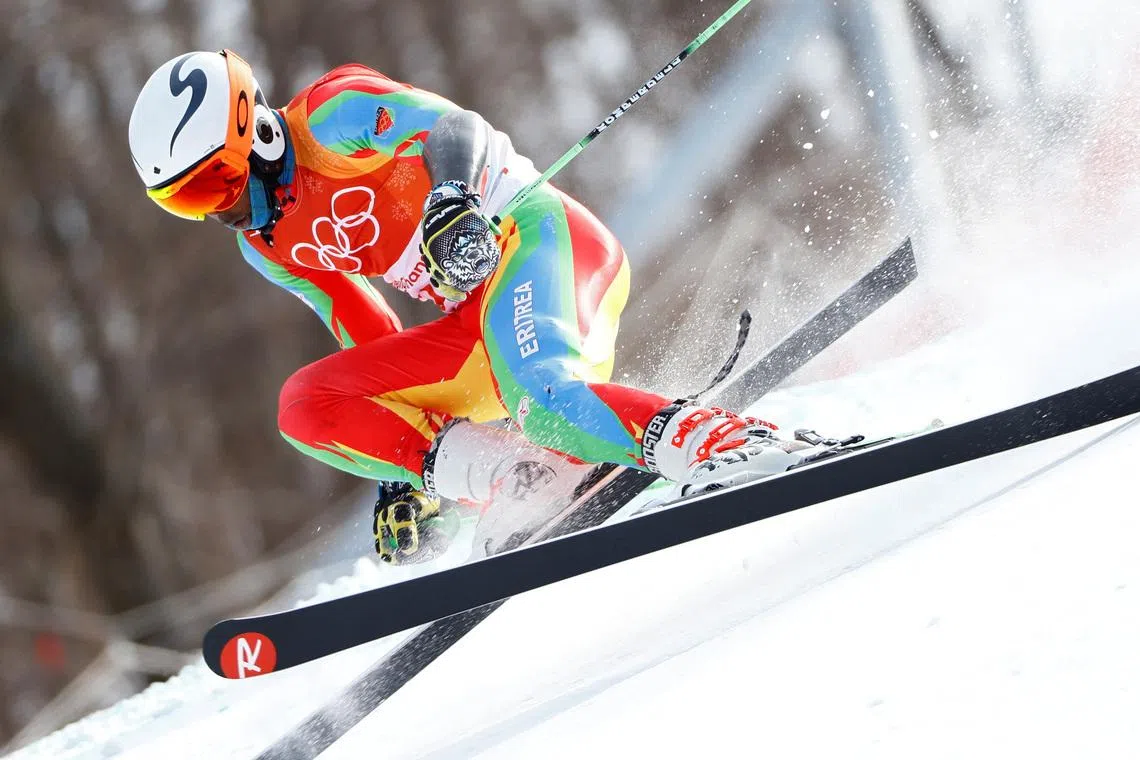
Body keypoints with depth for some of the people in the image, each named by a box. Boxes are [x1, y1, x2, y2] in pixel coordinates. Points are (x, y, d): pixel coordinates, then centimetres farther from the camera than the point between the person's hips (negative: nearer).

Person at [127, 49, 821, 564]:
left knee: (539, 394, -38)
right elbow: (368, 337, 22)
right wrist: (400, 476, 18)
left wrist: (453, 200, -39)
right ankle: (535, 476, -19)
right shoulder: (267, 245, 16)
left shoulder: (328, 113, -6)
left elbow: (456, 127, -17)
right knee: (307, 406, -8)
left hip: (532, 233, -9)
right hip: (477, 322, 9)